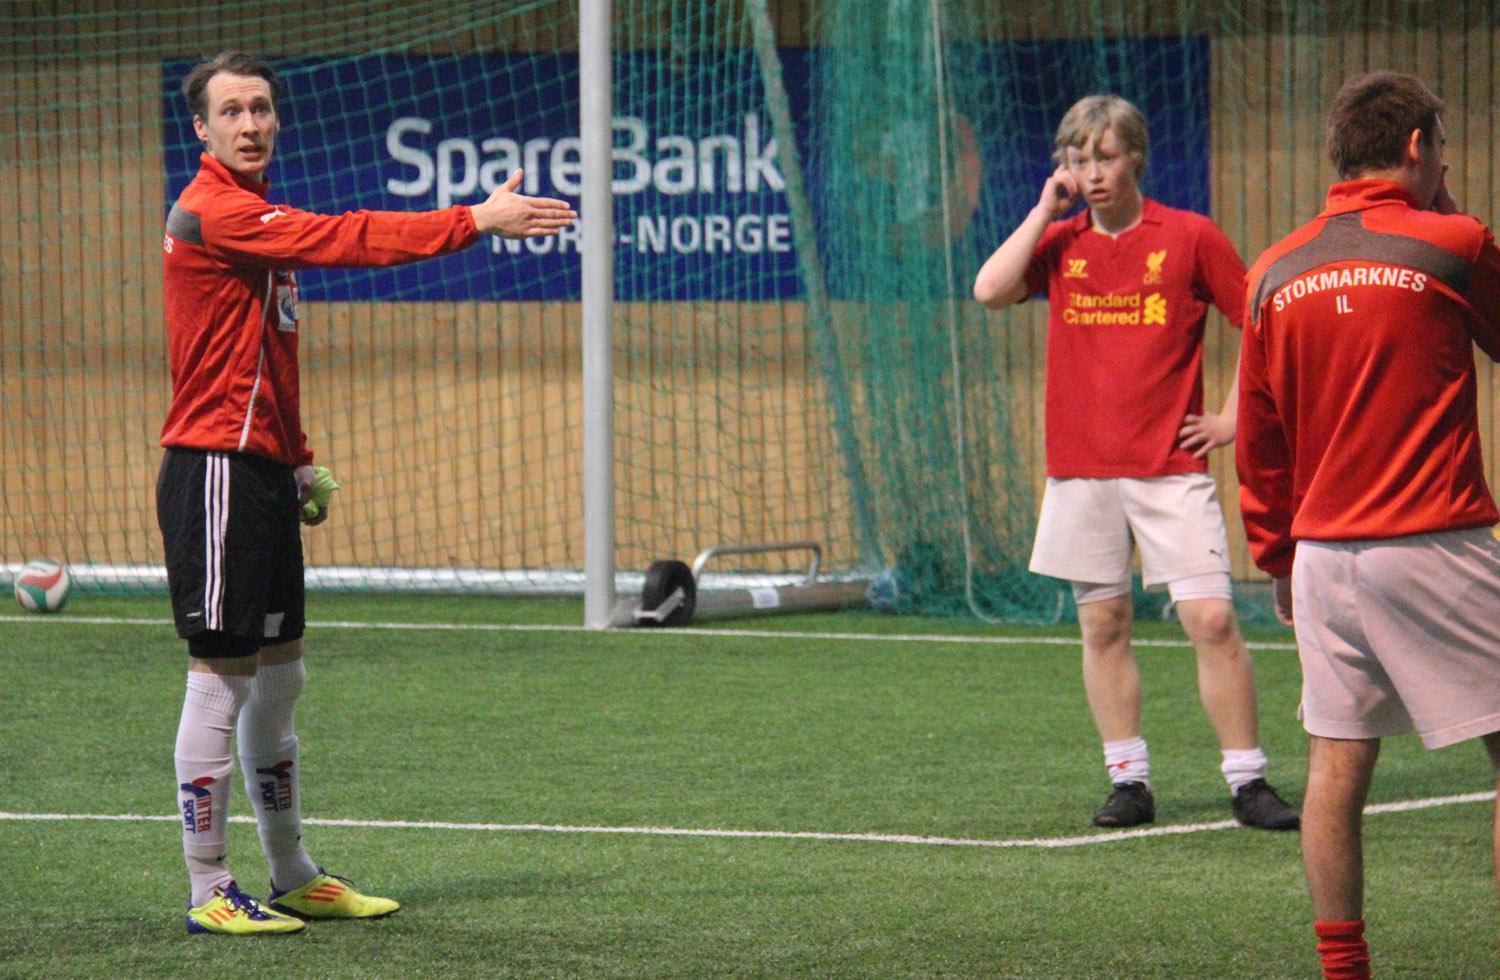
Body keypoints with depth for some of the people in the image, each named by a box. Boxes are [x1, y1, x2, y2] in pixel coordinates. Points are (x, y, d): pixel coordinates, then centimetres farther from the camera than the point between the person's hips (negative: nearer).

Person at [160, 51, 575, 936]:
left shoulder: (258, 214, 17)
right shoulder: (212, 212, -14)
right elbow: (344, 238, -25)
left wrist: (297, 460, 17)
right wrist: (474, 222, -27)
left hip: (262, 472, 10)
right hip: (216, 471, -10)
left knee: (279, 678, 14)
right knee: (222, 678, -6)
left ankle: (294, 878, 23)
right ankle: (209, 891, -1)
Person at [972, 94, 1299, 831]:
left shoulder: (1189, 238, 0)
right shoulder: (1060, 242, 8)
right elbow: (991, 290, -9)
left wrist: (1234, 416, 1)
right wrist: (1046, 210, -5)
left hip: (1171, 466, -3)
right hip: (1080, 470, 3)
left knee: (1211, 619, -9)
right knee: (1102, 624, 5)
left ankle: (1247, 781, -3)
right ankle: (1127, 780, 12)